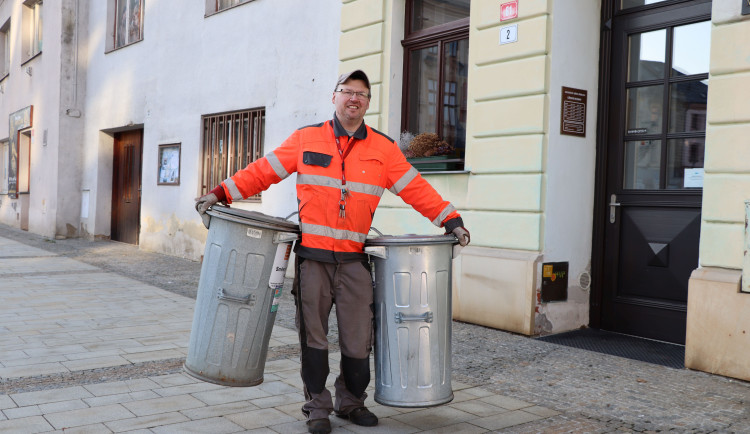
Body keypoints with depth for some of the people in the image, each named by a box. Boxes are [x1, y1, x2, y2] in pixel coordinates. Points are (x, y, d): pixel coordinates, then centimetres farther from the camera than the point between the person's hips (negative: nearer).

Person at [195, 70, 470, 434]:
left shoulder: (383, 148, 7)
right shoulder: (305, 139, 6)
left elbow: (416, 188, 5)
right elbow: (263, 171, 7)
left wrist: (451, 220, -3)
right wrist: (221, 193, 1)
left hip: (354, 260, 1)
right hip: (312, 256, -1)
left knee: (358, 338, 5)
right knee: (313, 336, 5)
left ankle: (351, 402, 27)